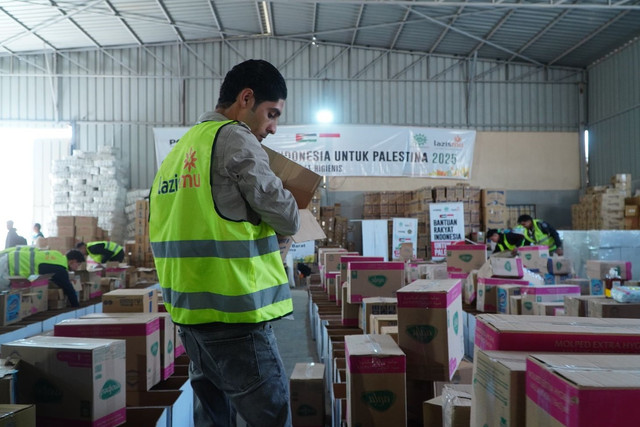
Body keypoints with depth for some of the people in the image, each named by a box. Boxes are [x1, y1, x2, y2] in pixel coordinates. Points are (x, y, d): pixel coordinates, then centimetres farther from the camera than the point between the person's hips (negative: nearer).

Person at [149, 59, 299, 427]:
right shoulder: (236, 141, -10)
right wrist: (288, 204, 13)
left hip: (190, 311, 9)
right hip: (236, 314, -9)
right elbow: (289, 220, -10)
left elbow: (157, 229, 19)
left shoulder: (181, 148, 15)